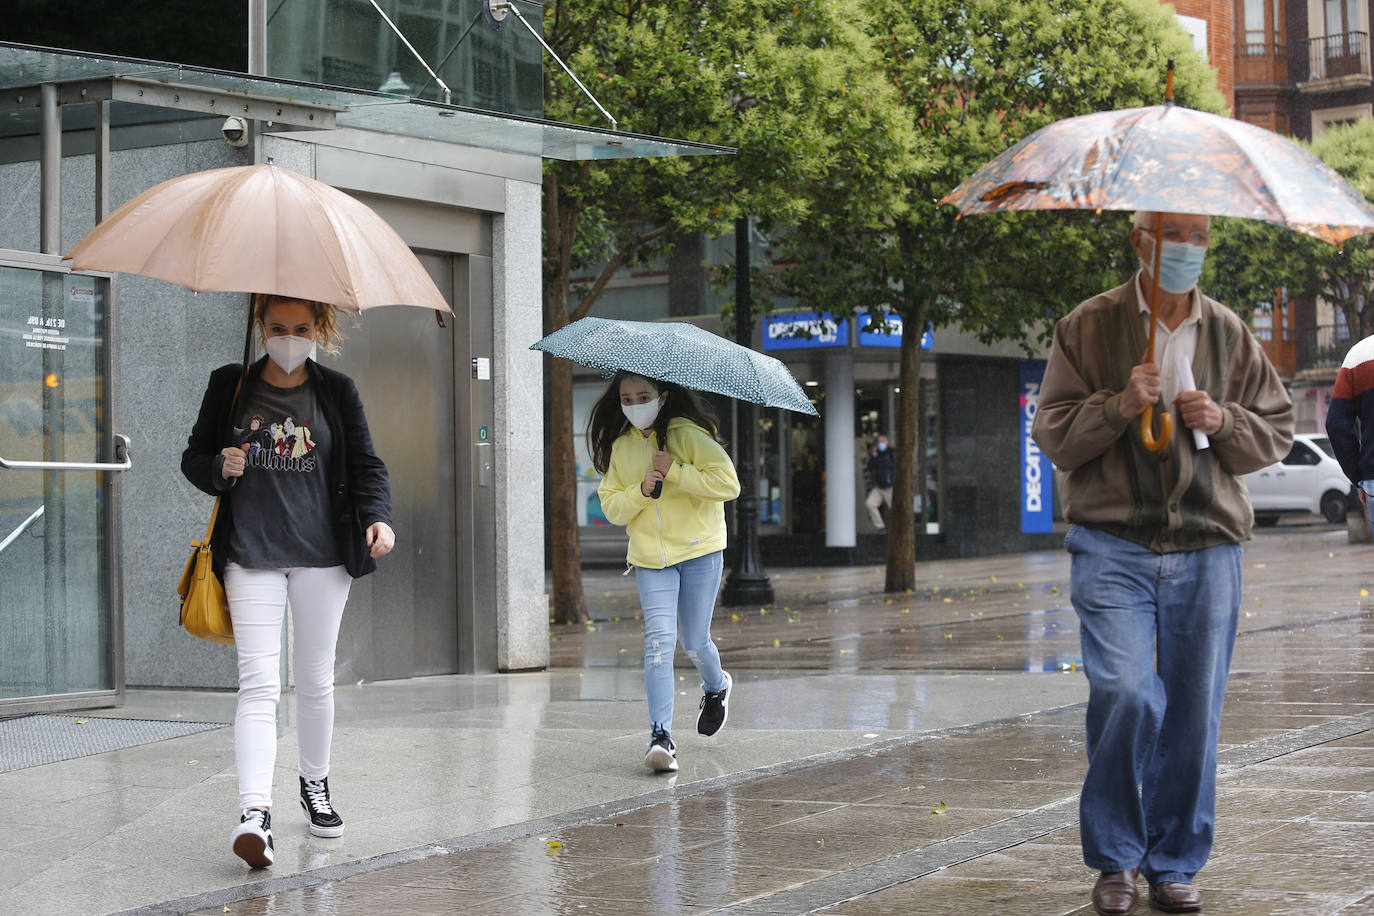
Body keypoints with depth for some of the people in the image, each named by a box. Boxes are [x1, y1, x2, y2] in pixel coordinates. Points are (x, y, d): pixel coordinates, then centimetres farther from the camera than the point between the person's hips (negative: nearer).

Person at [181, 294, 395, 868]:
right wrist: (220, 469, -11)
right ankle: (255, 812, -23)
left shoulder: (337, 392, 7)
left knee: (316, 680, 11)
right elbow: (194, 458, 11)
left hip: (322, 552, 2)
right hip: (250, 552, -2)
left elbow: (366, 465, 7)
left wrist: (377, 516, -12)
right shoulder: (230, 387, 6)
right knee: (259, 682, -13)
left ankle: (314, 784, 33)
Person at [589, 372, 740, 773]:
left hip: (698, 551, -3)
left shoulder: (688, 435, -7)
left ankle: (716, 686, 43)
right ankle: (661, 736, -19)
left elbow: (728, 483, -16)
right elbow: (611, 507, 7)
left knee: (694, 643, 7)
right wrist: (641, 491, -13)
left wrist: (675, 472, -22)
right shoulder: (620, 447, 8)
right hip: (650, 558, 3)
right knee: (659, 641, -13)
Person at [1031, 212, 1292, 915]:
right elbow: (1052, 433, 3)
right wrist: (1119, 407, -14)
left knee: (1193, 713, 4)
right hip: (1114, 546, -3)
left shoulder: (1230, 334, 13)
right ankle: (1115, 858, 2)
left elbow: (1277, 429, 17)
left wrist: (1223, 422, -4)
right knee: (1124, 694, -16)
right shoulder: (1089, 327, 5)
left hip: (1208, 550, 3)